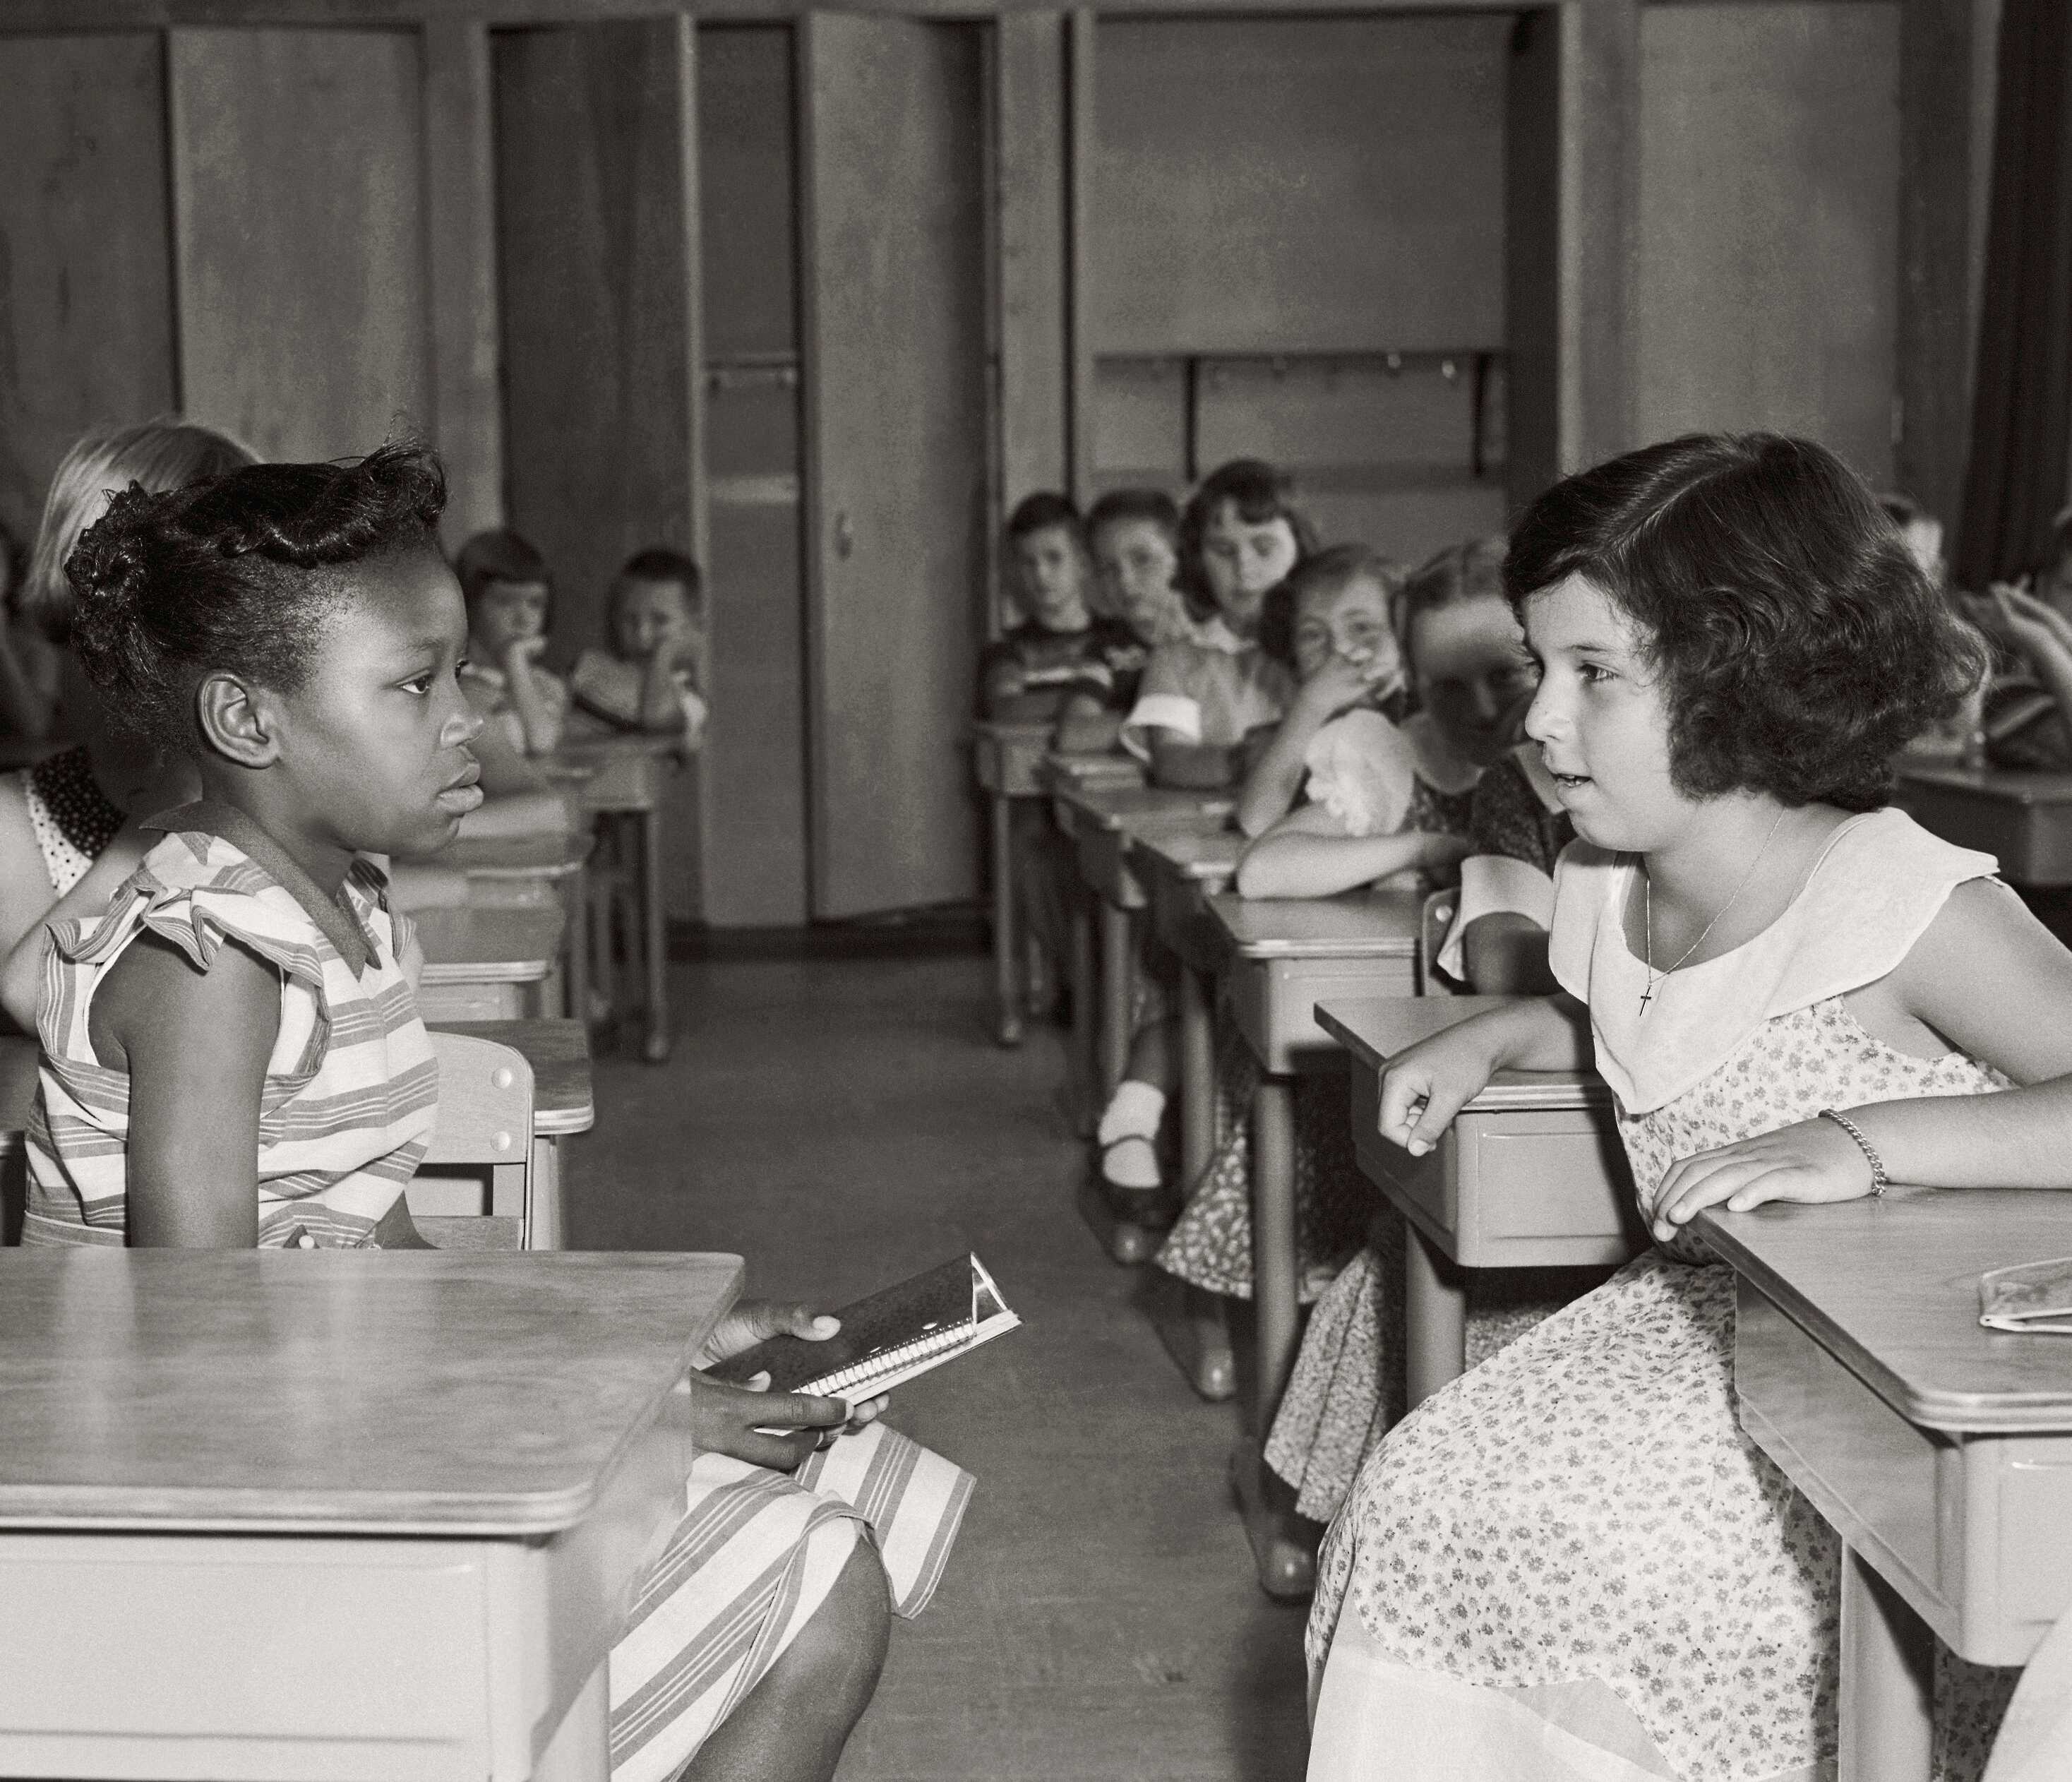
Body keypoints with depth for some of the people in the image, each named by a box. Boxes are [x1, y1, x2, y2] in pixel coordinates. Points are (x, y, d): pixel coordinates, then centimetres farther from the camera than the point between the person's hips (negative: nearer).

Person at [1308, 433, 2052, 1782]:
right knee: (1421, 1497, -10)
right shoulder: (1603, 894, 7)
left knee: (1580, 1551, -24)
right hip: (1689, 1329, 7)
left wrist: (1864, 1140, -35)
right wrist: (1499, 1037, 11)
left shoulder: (1910, 904, -17)